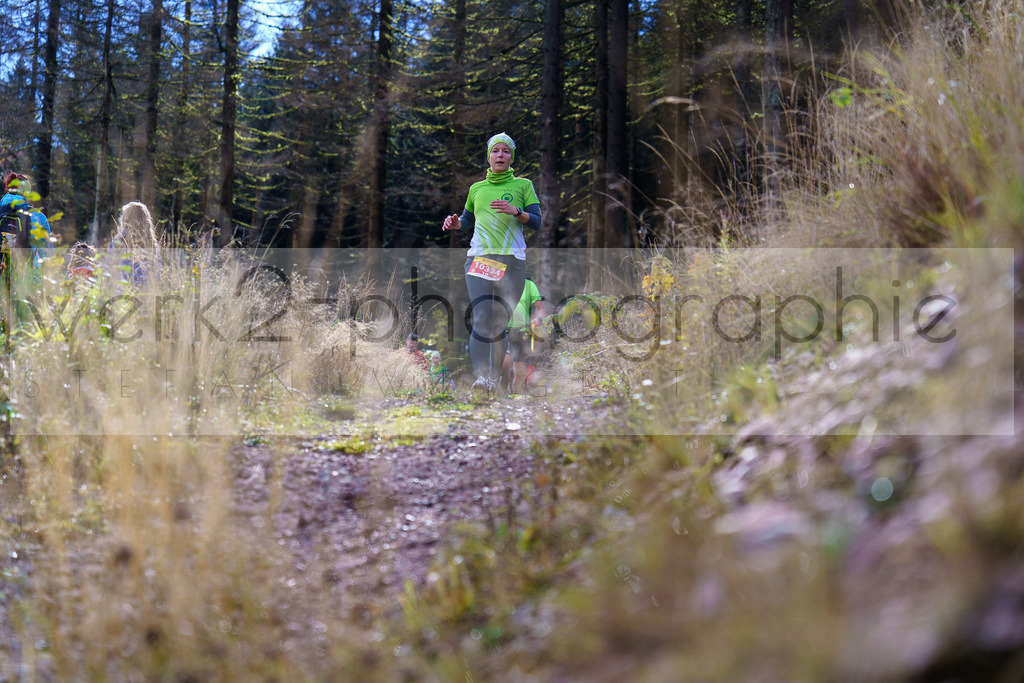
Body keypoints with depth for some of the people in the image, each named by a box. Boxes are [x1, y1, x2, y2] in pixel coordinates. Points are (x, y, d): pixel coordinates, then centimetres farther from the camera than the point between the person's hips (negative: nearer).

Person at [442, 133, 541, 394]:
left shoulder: (523, 185, 11)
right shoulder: (476, 188, 19)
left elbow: (536, 221, 3)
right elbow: (467, 221, 29)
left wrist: (515, 211, -15)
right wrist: (454, 222, 6)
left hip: (511, 259, -1)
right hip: (478, 257, 1)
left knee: (500, 322, 2)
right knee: (482, 318, -17)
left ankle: (495, 376, 14)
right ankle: (481, 377, -26)